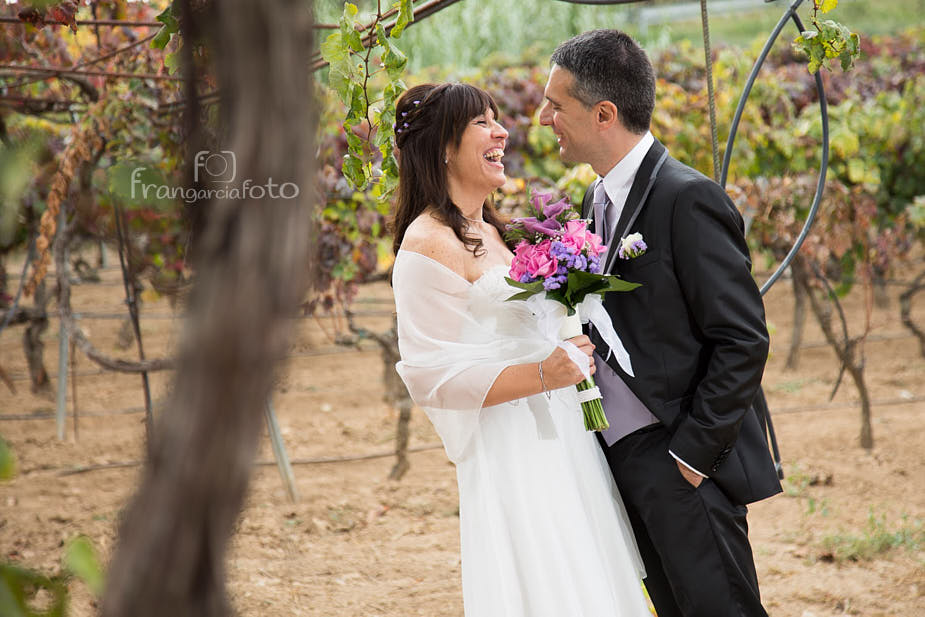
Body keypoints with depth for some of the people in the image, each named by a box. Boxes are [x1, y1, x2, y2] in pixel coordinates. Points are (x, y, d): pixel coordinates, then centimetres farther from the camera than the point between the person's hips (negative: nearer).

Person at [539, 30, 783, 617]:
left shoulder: (687, 199, -15)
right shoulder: (598, 199, 12)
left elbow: (743, 340, -17)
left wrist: (691, 455, -17)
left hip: (682, 463, -8)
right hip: (623, 459, 9)